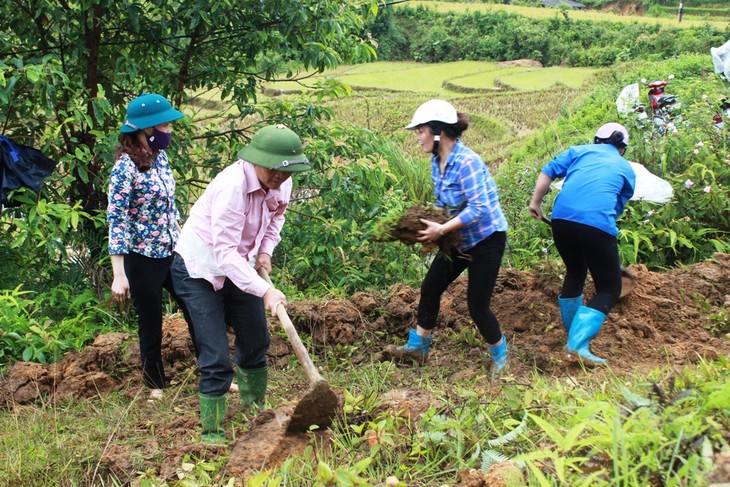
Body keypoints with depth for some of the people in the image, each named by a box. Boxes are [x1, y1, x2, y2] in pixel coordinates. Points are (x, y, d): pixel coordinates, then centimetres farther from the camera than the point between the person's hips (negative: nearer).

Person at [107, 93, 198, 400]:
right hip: (143, 260, -7)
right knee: (151, 328, 9)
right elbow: (116, 220, -19)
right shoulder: (126, 167, -18)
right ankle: (156, 387, 28)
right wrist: (119, 275, -22)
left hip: (173, 254, 7)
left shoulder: (160, 158, 3)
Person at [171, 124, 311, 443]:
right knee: (216, 359, -10)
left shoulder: (280, 183, -10)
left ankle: (256, 410, 39)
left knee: (256, 342, 16)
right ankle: (213, 434, 4)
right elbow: (224, 251, -37)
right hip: (199, 269, -7)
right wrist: (264, 291, -42)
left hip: (237, 265, 7)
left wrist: (265, 251, -4)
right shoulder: (232, 186, -33)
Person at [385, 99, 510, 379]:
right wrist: (431, 226, -7)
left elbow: (478, 208, -32)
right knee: (430, 288, 10)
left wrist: (441, 230, -31)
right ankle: (418, 346, 25)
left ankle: (500, 356, 19)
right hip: (460, 240, 9)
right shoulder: (437, 161, 1)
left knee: (477, 305, -5)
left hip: (486, 239, -9)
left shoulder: (467, 162, -27)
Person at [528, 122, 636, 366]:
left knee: (575, 273, 28)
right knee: (609, 289, 7)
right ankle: (579, 344, -11)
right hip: (598, 225, -3)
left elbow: (549, 171, 10)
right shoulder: (626, 169, 23)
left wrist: (536, 202, 13)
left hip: (562, 217, 4)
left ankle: (573, 332, 40)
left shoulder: (579, 151, 23)